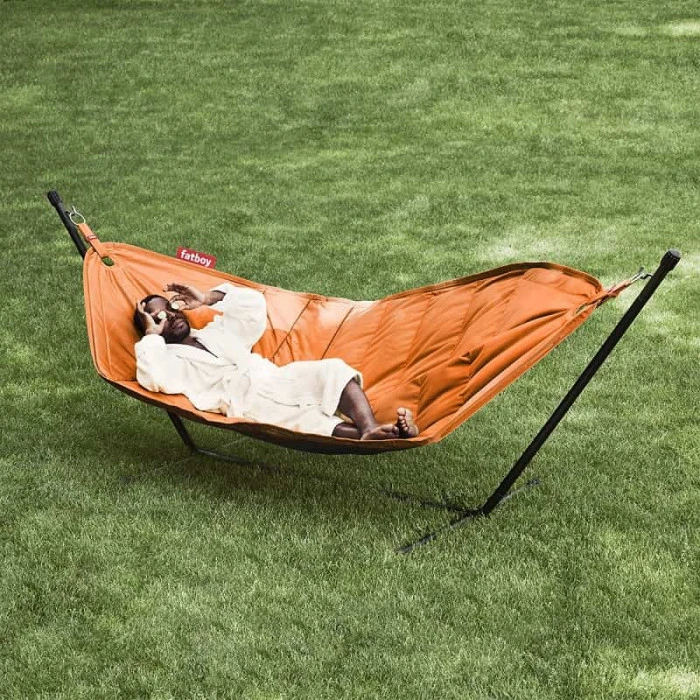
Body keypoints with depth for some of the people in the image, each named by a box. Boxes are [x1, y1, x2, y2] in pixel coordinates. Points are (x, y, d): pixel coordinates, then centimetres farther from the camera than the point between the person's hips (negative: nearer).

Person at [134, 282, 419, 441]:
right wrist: (151, 335, 5)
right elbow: (157, 379, -10)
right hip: (245, 402, -6)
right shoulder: (164, 358, 15)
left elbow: (252, 303, 31)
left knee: (333, 370, -24)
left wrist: (208, 298, 25)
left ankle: (370, 427, -48)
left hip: (276, 379, 6)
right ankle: (362, 434, -57)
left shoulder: (214, 332, 35)